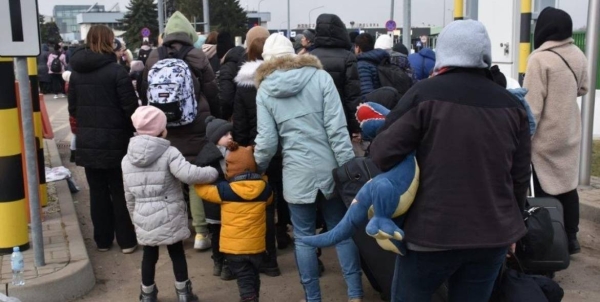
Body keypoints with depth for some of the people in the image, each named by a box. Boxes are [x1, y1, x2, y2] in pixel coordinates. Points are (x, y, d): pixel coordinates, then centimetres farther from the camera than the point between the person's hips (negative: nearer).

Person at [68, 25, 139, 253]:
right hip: (114, 141, -4)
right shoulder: (115, 71, -13)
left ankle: (102, 240, 21)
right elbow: (130, 108, -14)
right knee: (120, 192, 6)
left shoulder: (76, 72, 4)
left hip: (87, 141, 5)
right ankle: (126, 241, 12)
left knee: (97, 192, 13)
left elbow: (73, 108, 10)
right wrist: (134, 132, 2)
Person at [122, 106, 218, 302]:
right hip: (169, 217, -4)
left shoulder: (127, 159, 4)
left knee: (149, 256, 16)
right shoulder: (169, 153, -13)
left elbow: (129, 195, 10)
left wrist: (135, 219, 21)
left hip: (144, 219, 4)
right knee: (177, 254, 12)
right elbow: (188, 174, -27)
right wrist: (214, 172, -13)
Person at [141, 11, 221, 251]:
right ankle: (201, 232, 9)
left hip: (162, 128, 3)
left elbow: (144, 95, 8)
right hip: (195, 127, -2)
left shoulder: (153, 58, 0)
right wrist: (216, 121, 15)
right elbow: (212, 94, 0)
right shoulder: (197, 58, -7)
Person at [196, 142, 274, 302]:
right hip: (256, 244, 3)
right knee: (253, 278, 20)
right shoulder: (264, 188, -7)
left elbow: (202, 189, -2)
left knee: (245, 280, 4)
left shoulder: (225, 190, -15)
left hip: (233, 246, -3)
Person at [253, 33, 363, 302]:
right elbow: (337, 128, -9)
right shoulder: (320, 76, -1)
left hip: (296, 172, 0)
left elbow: (267, 140, -2)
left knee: (304, 236, 11)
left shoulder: (265, 89, 2)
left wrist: (259, 167, 17)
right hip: (329, 166, 0)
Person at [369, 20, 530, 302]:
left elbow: (383, 152, -13)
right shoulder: (510, 103, 5)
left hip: (432, 232, -4)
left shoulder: (424, 94, -10)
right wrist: (510, 224, 23)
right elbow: (520, 176, 9)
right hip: (493, 234, 5)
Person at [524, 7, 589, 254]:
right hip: (570, 133, 7)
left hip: (546, 137, -7)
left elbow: (532, 105, -20)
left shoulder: (540, 58, -19)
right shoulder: (577, 55, 2)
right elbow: (583, 88, 17)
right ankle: (570, 238, 26)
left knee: (546, 191, 3)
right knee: (567, 186, 16)